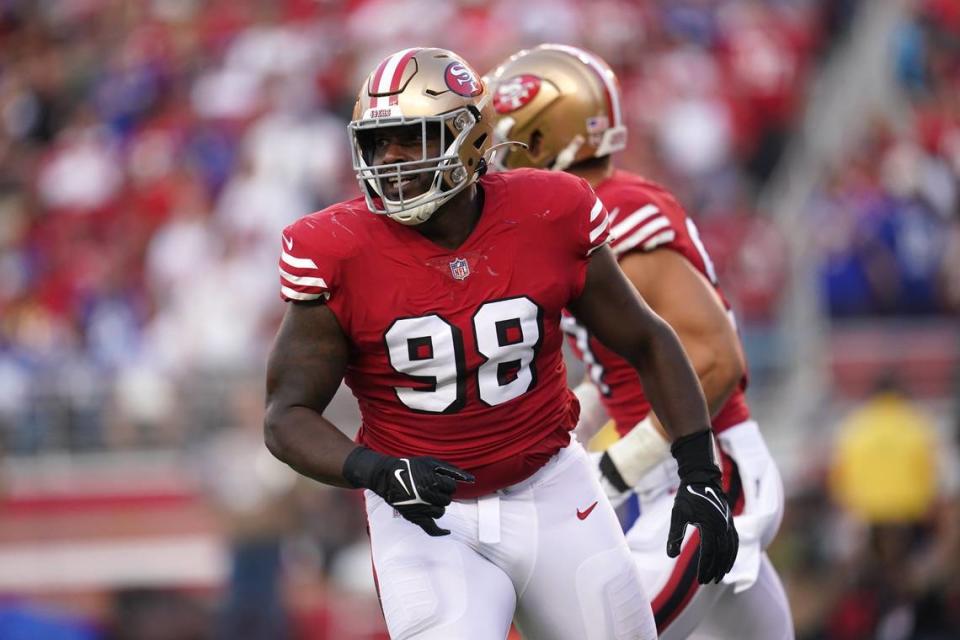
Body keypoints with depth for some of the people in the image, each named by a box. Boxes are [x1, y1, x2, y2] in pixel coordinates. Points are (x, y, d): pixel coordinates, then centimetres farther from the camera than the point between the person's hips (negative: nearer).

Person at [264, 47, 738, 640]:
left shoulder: (549, 222, -9)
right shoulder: (341, 255, -13)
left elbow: (648, 344, 5)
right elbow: (288, 416, -10)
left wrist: (700, 473, -2)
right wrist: (379, 472, -29)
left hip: (551, 497, 2)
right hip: (425, 518, -2)